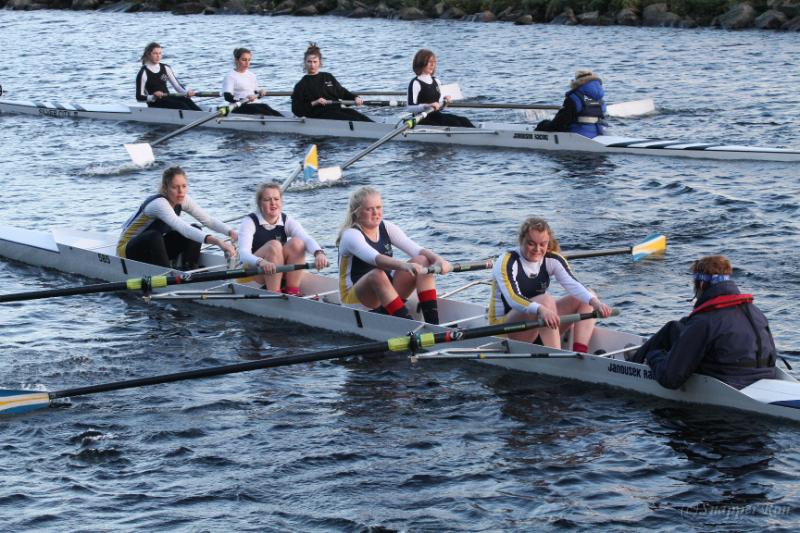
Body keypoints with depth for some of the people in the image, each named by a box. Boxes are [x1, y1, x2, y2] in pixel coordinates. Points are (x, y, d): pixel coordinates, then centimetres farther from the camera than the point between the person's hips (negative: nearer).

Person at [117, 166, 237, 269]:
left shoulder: (183, 200, -9)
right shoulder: (159, 204, -32)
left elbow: (208, 220, -11)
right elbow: (183, 228, -47)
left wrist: (231, 232, -31)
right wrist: (217, 241, -58)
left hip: (154, 248, 7)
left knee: (195, 229, -10)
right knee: (154, 236, -39)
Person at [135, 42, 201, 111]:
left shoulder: (165, 68, 9)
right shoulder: (143, 73, -7)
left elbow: (177, 85, 8)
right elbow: (139, 97, -9)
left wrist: (187, 92, -14)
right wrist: (154, 96, -27)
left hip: (168, 98, 5)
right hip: (155, 104, -5)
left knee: (186, 100, -26)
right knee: (180, 105, -30)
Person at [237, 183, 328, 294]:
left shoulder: (287, 221, -1)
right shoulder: (249, 222, -11)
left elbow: (307, 239, -20)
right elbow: (243, 254, -27)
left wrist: (319, 253, -45)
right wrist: (261, 262, -51)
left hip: (280, 274, 4)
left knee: (297, 242, -21)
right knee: (274, 246, -30)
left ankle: (292, 292, -19)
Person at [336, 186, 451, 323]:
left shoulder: (386, 228, 5)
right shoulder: (351, 235, -15)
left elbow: (416, 249, -8)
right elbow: (375, 258, -36)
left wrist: (437, 259, -29)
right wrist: (405, 266, -52)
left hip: (388, 292, 7)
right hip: (355, 298, -7)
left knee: (423, 261, -13)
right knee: (377, 274, -38)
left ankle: (433, 324, -25)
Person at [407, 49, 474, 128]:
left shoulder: (436, 82, 16)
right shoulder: (415, 83, -8)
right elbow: (410, 108, -17)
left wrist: (445, 101, 3)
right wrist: (428, 106, -30)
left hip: (436, 116, 8)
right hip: (424, 119, -8)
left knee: (463, 120, -15)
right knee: (454, 122, -25)